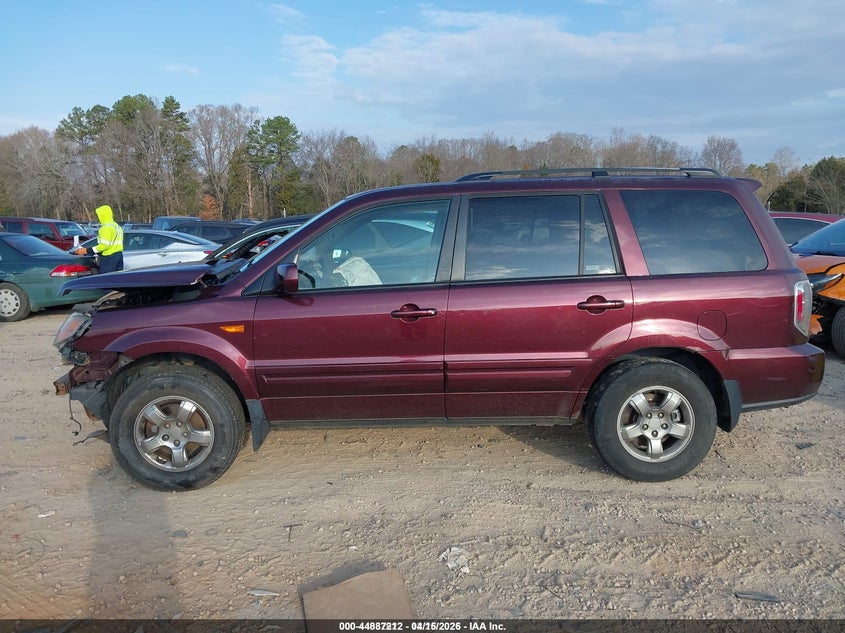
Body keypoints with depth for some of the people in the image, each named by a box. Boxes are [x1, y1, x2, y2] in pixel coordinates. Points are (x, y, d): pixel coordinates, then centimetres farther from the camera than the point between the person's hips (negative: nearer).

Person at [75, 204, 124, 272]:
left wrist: (87, 251, -15)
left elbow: (104, 245, -20)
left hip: (109, 257, -10)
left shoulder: (106, 227, -14)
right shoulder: (117, 226, 17)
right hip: (119, 255, 10)